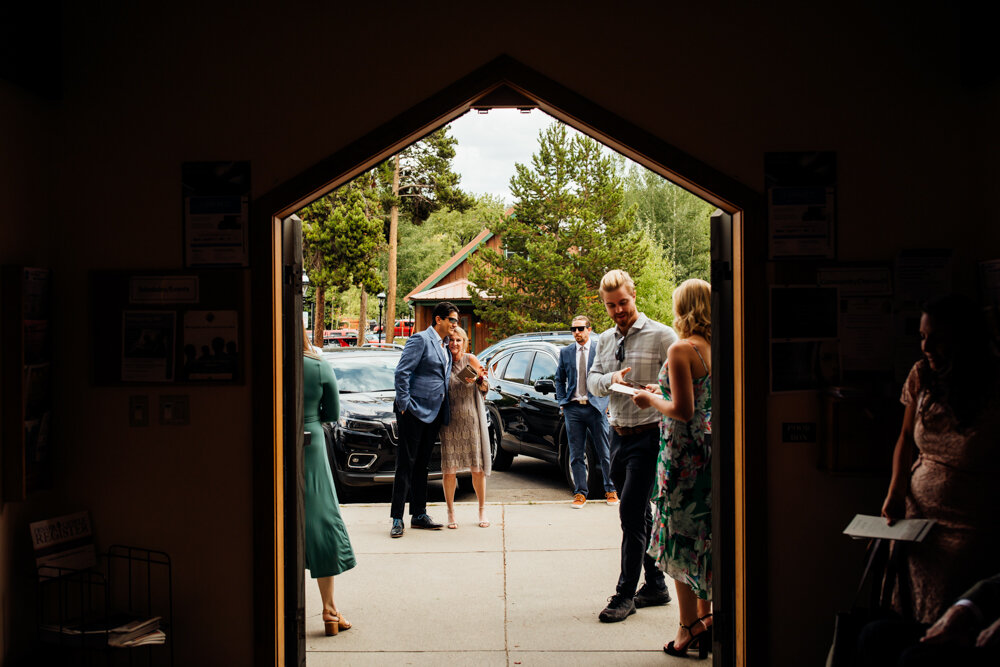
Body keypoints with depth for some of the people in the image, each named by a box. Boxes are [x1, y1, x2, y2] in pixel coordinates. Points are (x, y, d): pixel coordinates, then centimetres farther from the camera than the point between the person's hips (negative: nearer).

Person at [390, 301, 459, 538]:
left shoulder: (445, 346, 17)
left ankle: (419, 514, 20)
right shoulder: (421, 339, -8)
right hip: (415, 411, -8)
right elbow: (402, 372, -14)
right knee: (406, 464, -5)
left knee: (421, 465, 14)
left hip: (433, 413, 8)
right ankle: (397, 519, -2)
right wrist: (404, 405, -16)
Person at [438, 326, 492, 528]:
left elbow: (485, 387, 1)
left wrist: (479, 379, -19)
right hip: (450, 420, 1)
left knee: (477, 467, 2)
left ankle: (482, 510, 15)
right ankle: (451, 513, 10)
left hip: (471, 419, -1)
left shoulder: (470, 360, -2)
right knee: (449, 468, -1)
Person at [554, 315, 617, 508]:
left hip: (596, 407, -2)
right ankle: (580, 493, 11)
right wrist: (561, 403, 7)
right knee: (576, 454, 4)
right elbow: (559, 379, 17)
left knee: (605, 453, 3)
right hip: (573, 408, 2)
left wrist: (606, 402, -3)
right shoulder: (565, 352, 11)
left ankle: (610, 490, 15)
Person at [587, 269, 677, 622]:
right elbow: (592, 382, 10)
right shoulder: (605, 340, 12)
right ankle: (655, 585, 25)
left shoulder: (661, 336, -8)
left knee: (631, 514, -10)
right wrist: (610, 379, -11)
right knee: (639, 515, 13)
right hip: (619, 435, 7)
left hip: (648, 435, -7)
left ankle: (625, 594, -1)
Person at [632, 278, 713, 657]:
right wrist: (663, 393, 20)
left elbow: (683, 410, -20)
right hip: (711, 450, 8)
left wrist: (652, 400, -3)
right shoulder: (716, 349, 7)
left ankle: (689, 628, 6)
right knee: (704, 539, 16)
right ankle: (706, 620, 24)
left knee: (681, 540, 2)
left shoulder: (681, 351, -16)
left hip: (685, 452, -8)